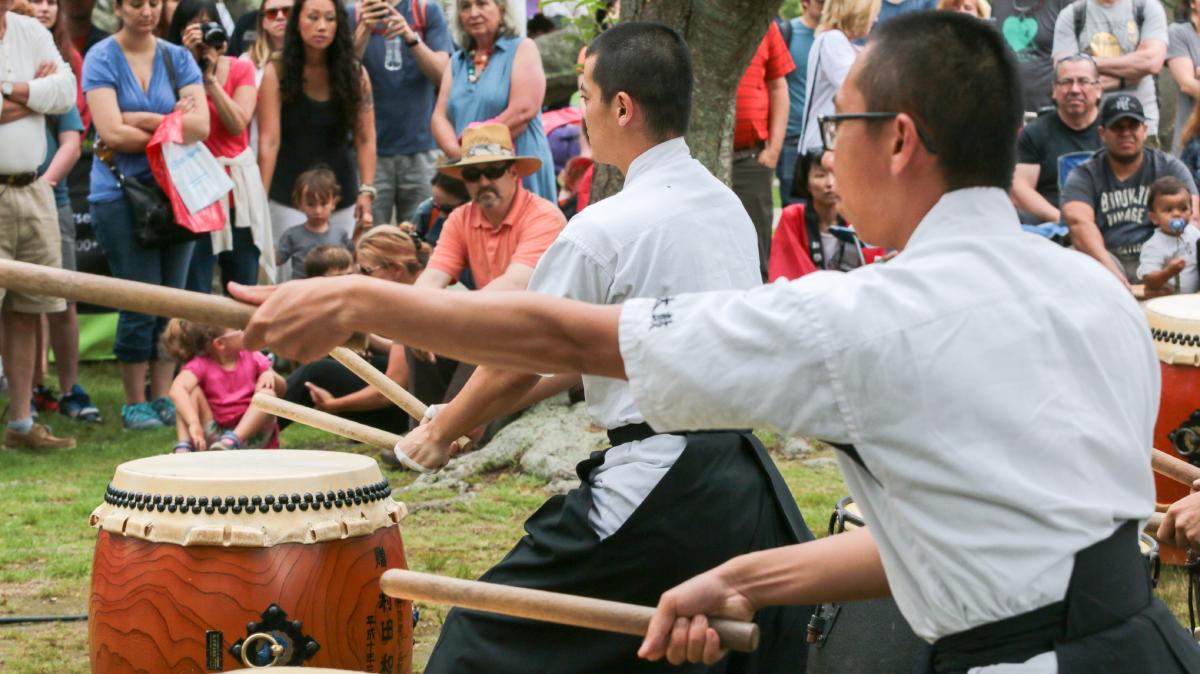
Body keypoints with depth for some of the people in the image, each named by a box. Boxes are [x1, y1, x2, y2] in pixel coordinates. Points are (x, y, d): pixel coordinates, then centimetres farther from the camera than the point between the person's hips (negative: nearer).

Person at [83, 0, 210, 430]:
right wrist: (173, 129, -6)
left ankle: (162, 399, 13)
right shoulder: (101, 59, -2)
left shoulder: (177, 58, 9)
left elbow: (201, 125, -3)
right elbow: (112, 132, -13)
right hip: (121, 193, -4)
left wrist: (141, 120, -12)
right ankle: (134, 403, 7)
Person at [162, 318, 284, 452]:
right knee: (192, 391, -19)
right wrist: (194, 423, -45)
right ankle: (183, 447, -34)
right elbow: (177, 390, -30)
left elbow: (281, 389, 11)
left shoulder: (251, 357, 1)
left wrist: (270, 375, -14)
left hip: (249, 434, 2)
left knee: (267, 394, -23)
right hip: (213, 435, -2)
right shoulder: (201, 365, -10)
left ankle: (232, 441, -39)